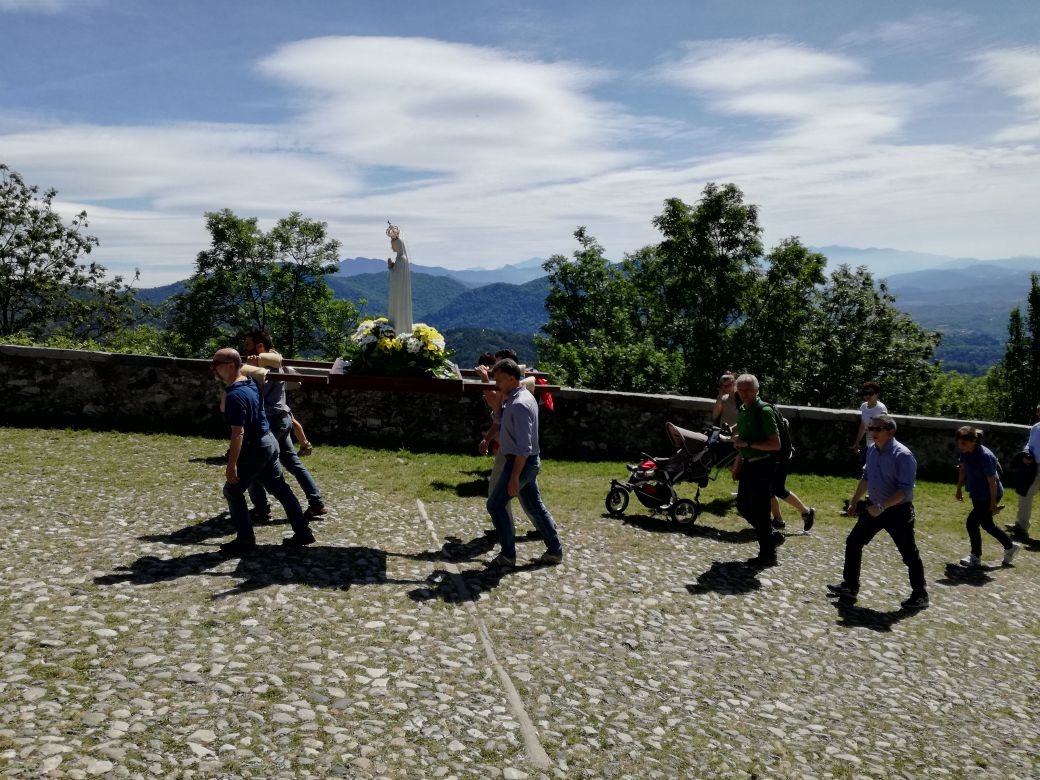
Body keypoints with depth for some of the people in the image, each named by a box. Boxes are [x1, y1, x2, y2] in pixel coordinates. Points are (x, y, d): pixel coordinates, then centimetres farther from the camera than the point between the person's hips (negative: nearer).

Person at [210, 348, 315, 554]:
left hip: (255, 448, -9)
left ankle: (245, 541, 7)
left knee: (232, 491, 4)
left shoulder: (235, 395, -23)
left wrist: (231, 464, -24)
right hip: (269, 442, 9)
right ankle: (302, 533, 20)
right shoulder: (250, 383, 4)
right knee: (280, 489, 15)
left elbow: (238, 433, -26)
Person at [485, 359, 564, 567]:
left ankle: (508, 555, 5)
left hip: (521, 462, -10)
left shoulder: (519, 405, -23)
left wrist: (514, 477, -26)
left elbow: (524, 446, -26)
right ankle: (555, 550, 23)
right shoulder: (514, 399, 8)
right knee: (534, 506, 16)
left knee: (496, 505, -1)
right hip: (528, 462, 10)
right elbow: (499, 420, 20)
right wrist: (501, 400, 3)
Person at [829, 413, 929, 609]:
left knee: (909, 554, 4)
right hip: (874, 508, 8)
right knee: (853, 542, 8)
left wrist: (882, 507, -29)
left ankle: (920, 596, 20)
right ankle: (850, 586, 18)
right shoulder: (872, 450, 3)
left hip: (898, 512, -7)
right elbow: (865, 478, 17)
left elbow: (905, 490, -24)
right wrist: (854, 502, 19)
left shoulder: (903, 455, -21)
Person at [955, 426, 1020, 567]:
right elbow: (962, 469, 10)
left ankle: (976, 557, 13)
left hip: (989, 495, -8)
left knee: (972, 522, -5)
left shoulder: (985, 456, -30)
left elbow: (992, 481, -24)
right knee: (986, 524, 17)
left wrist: (993, 503, -18)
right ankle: (1010, 547, 36)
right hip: (977, 494, 8)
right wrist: (959, 489, 16)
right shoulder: (965, 452, -9)